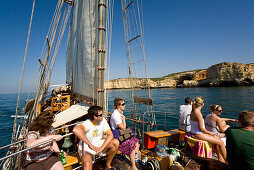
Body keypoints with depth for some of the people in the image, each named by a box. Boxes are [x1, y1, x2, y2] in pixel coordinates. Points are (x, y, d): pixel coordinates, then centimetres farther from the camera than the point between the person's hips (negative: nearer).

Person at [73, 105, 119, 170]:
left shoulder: (103, 120, -10)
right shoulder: (87, 124, -26)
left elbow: (110, 135, -10)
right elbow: (76, 130, -49)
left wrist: (101, 148, -22)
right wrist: (90, 145, -42)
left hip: (99, 145, 5)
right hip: (86, 149, -5)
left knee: (116, 142, -18)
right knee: (87, 164, -36)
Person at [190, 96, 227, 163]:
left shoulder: (193, 111, 5)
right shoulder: (198, 113, -23)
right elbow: (201, 128, -18)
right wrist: (211, 133, -6)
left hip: (196, 133, 10)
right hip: (198, 135, -10)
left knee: (218, 139, 15)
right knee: (221, 143, -4)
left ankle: (221, 159, 22)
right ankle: (227, 161, 14)